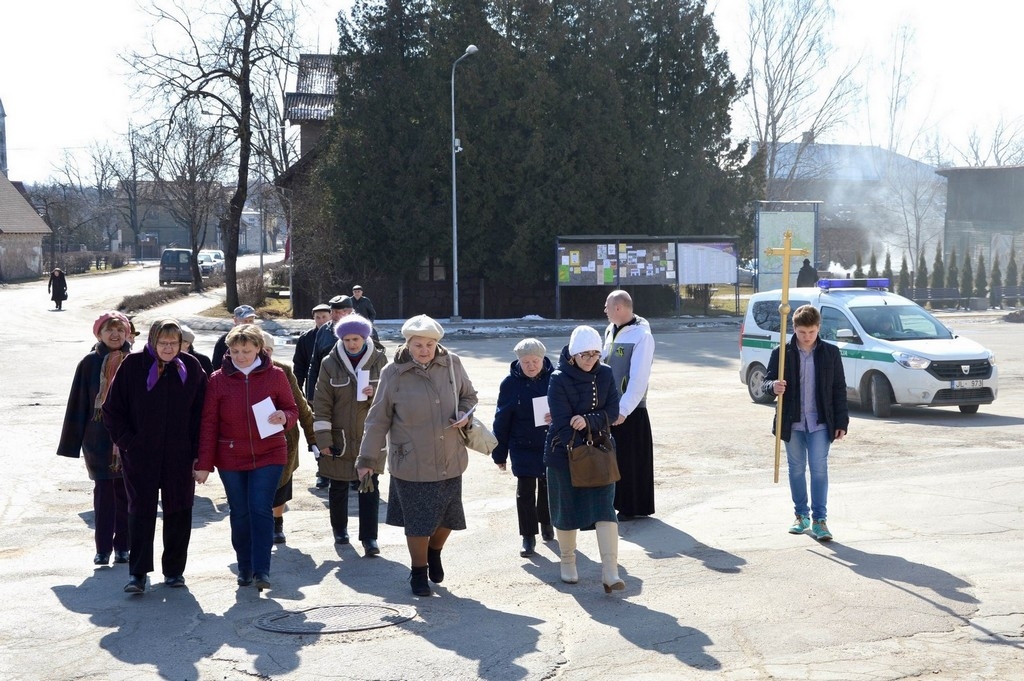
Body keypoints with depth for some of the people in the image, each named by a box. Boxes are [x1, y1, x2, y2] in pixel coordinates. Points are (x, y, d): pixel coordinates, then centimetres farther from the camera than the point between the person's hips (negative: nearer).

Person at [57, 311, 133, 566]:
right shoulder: (90, 363, 0)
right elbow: (78, 402, 2)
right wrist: (75, 442, 0)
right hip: (99, 438, 0)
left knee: (125, 492, 7)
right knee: (103, 492, 2)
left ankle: (122, 546, 17)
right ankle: (103, 548, 7)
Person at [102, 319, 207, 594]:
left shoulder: (191, 367, 0)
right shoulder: (133, 365, -4)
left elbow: (201, 412, 4)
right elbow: (112, 409, 1)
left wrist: (198, 451, -1)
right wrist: (126, 441, -5)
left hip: (180, 456, 2)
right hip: (140, 455, -2)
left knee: (179, 512, 8)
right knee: (141, 511, -1)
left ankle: (174, 570, 21)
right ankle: (137, 573, 4)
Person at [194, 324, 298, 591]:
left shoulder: (275, 376, -1)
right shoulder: (218, 379, -1)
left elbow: (292, 409, 7)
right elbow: (209, 423, 0)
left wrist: (284, 417, -18)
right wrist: (204, 463, -3)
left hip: (268, 456, -1)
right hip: (230, 459, 1)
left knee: (261, 509, -9)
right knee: (240, 513, 8)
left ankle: (261, 570, -7)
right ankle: (244, 568, 21)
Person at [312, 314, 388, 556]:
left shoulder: (379, 360, 0)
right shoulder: (330, 363, -4)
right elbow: (322, 403, -3)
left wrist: (377, 394, -16)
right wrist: (323, 439, -7)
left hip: (370, 437, 0)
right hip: (339, 437, 0)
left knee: (370, 487, -3)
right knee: (338, 487, 12)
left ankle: (369, 537, 1)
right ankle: (339, 529, 32)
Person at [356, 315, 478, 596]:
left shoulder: (452, 364, -3)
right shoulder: (393, 373, -10)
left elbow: (469, 395, 14)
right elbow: (378, 419, -4)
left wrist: (464, 415, -8)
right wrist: (368, 459, -3)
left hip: (450, 461, 3)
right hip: (412, 464, -3)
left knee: (449, 516, 13)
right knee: (418, 521, 4)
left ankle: (434, 552, 45)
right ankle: (418, 571, 29)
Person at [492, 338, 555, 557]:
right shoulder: (510, 383, -8)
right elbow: (502, 420, -2)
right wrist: (499, 454, 1)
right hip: (523, 447, -1)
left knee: (548, 486, 16)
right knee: (525, 491, 0)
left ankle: (546, 522, 40)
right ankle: (528, 536, 11)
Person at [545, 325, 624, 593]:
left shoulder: (605, 375, 0)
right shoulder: (559, 380, -12)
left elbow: (612, 412, -5)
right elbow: (562, 423, -15)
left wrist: (588, 421, -22)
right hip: (565, 452, -2)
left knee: (605, 508, -8)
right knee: (567, 509, 8)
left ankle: (610, 573, -12)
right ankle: (568, 562, 30)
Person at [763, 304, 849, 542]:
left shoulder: (830, 353, 1)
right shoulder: (781, 353, 0)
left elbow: (839, 389, 4)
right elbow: (767, 381, 3)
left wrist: (841, 422, 0)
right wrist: (773, 387, -23)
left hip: (820, 423, -1)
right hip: (792, 423, 1)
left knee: (819, 469, -5)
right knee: (796, 469, 11)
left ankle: (819, 520, -1)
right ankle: (801, 515, 23)